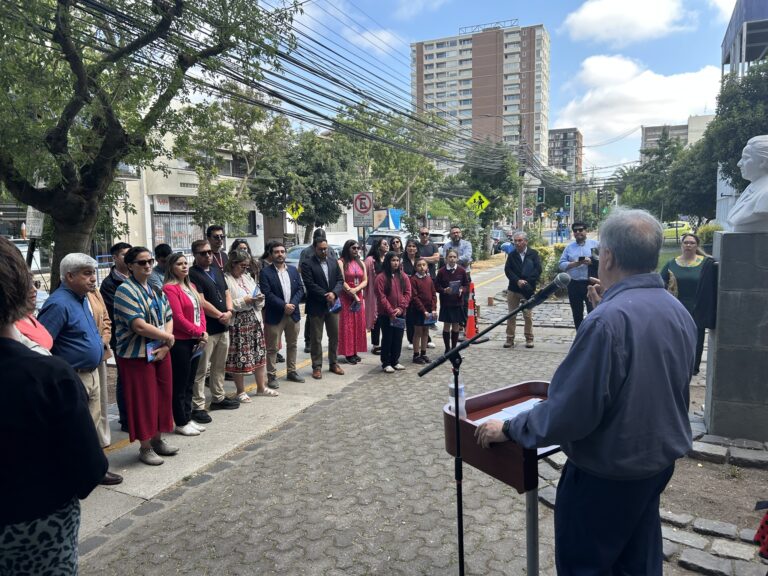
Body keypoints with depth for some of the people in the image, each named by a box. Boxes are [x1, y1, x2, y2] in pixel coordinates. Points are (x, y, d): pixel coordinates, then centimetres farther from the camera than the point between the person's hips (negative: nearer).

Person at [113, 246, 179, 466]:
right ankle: (145, 447, 15)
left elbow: (168, 318, 8)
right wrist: (168, 337, -12)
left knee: (163, 396, 12)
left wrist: (165, 346, -8)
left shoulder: (156, 289, 10)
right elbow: (139, 326, -21)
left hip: (161, 352, 7)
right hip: (137, 355, -7)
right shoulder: (125, 291, -12)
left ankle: (157, 439, 28)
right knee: (143, 400, 1)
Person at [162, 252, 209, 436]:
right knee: (180, 383, 2)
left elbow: (200, 311, 12)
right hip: (180, 342, -8)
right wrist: (199, 333, -12)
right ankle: (181, 423, 11)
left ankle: (188, 418, 25)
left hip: (195, 341, 8)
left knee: (190, 382, 15)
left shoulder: (191, 287, 14)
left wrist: (203, 332, -3)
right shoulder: (169, 288, -12)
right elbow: (178, 317, -17)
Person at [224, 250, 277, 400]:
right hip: (237, 323, -7)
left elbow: (258, 300, 17)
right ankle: (241, 391, 18)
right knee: (239, 358, 1)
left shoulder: (247, 277, 12)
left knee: (259, 354, 12)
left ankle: (261, 387, 26)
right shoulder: (225, 279, -10)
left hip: (253, 320, 7)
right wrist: (244, 301, -18)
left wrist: (259, 299, -5)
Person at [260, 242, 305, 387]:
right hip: (275, 315, -5)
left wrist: (293, 304, -10)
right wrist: (283, 305, -19)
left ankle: (292, 371, 27)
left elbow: (300, 289, 5)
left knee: (292, 345, 15)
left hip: (293, 314, 5)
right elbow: (267, 293, -14)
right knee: (272, 348, 1)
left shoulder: (293, 270, 9)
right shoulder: (265, 272, -7)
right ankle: (271, 376, 9)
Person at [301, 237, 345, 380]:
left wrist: (334, 293, -12)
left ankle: (333, 363, 25)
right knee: (316, 339, 3)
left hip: (333, 305, 5)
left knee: (335, 336, 12)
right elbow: (310, 285, -14)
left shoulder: (334, 262, 9)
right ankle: (317, 367, 12)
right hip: (316, 306, -5)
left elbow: (340, 280, 5)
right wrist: (325, 296, -15)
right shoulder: (307, 264, -7)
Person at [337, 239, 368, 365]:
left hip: (359, 296, 6)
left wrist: (356, 289, -13)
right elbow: (342, 281, -13)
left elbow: (365, 281, 6)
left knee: (358, 324, 6)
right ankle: (348, 353, 1)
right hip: (346, 297, -6)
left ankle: (355, 352, 13)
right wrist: (353, 295, -14)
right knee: (347, 325, -3)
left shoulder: (361, 263, 13)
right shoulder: (341, 262, -6)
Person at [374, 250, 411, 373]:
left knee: (398, 338, 9)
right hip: (386, 314, -4)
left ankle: (395, 361, 21)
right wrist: (391, 312, -15)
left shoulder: (403, 277, 7)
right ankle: (386, 363, 10)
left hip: (400, 314, 5)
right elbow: (381, 297, -12)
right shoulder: (381, 277, -8)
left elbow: (407, 293, 3)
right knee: (387, 338, 2)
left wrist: (401, 308, -10)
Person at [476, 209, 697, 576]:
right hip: (661, 459, 8)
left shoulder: (607, 320, -29)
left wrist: (510, 429, -14)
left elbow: (570, 411, -28)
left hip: (607, 471, -8)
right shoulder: (679, 312, -1)